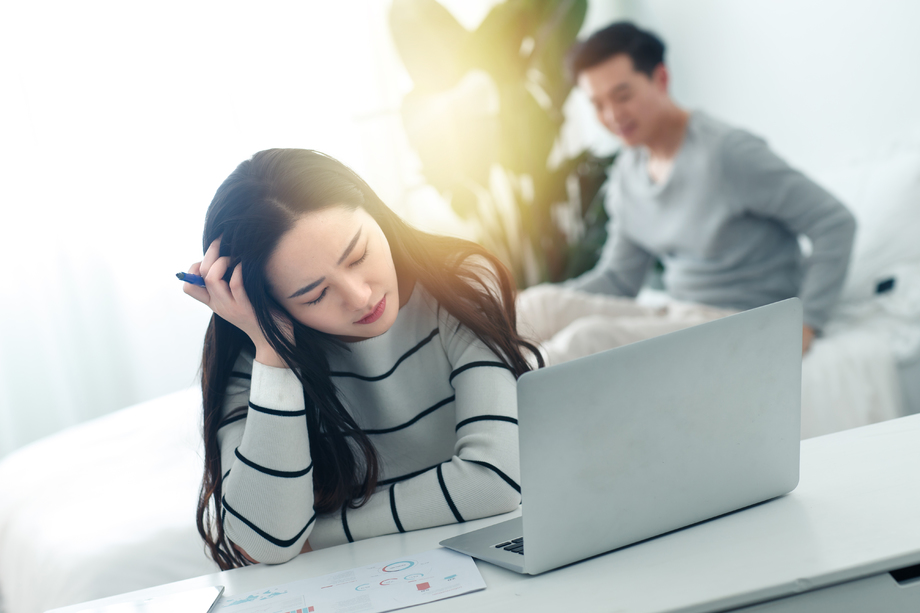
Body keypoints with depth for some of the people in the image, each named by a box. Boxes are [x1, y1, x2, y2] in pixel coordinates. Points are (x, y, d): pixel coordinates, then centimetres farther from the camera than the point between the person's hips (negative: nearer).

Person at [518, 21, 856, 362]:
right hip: (676, 315, 7)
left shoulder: (726, 152, -16)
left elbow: (835, 223, -15)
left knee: (590, 338, -30)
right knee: (539, 303, -14)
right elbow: (617, 277, 13)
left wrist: (805, 324, -20)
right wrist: (545, 302, -3)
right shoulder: (627, 172, 8)